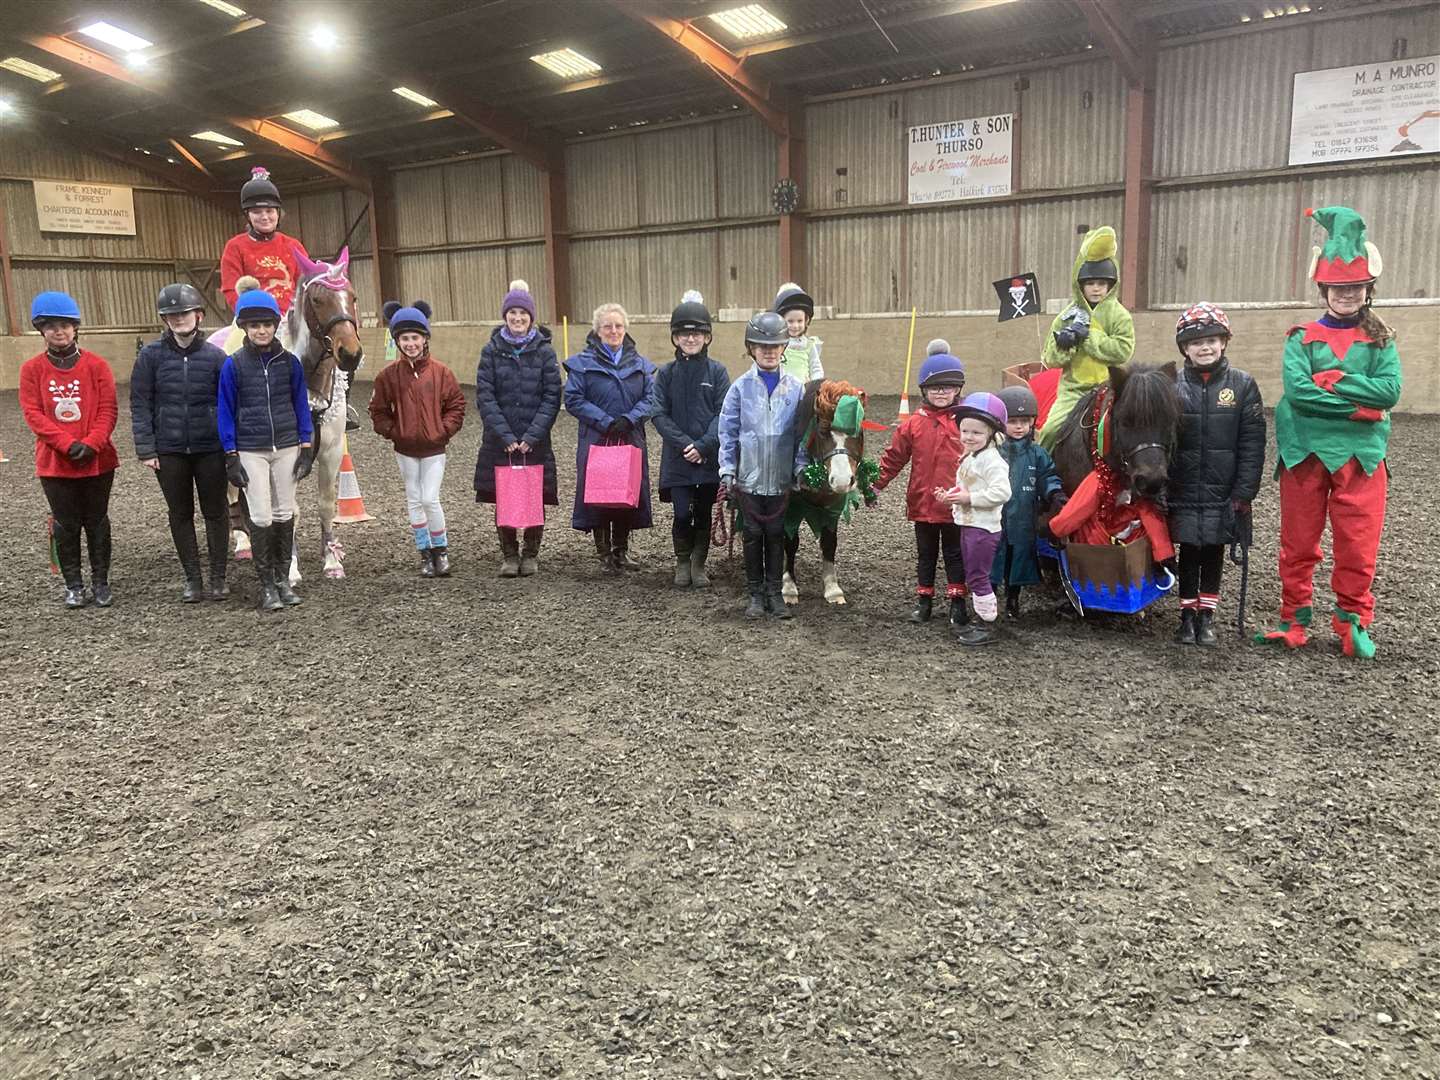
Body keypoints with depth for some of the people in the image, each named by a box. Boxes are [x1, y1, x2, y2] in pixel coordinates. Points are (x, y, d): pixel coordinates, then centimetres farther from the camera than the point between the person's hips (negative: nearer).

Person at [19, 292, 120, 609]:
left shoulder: (96, 365, -2)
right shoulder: (32, 369, 0)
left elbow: (108, 410, -5)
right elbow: (33, 413, -6)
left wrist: (91, 444, -18)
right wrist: (69, 444, -17)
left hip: (97, 460, 0)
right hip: (54, 462, 1)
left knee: (97, 521, 9)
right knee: (66, 524, 8)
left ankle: (101, 582, 19)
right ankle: (74, 585, 18)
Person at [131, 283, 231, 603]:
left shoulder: (215, 356, -1)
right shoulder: (151, 355, -1)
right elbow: (140, 405, -1)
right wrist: (146, 449, -6)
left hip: (210, 448, 0)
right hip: (168, 450, 1)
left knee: (216, 511, 8)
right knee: (180, 515, 9)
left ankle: (218, 577, 20)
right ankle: (192, 578, 20)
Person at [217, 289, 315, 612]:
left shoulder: (289, 362, 1)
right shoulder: (233, 364, -4)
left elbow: (300, 405, 6)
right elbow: (225, 412, -1)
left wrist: (306, 448, 1)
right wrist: (231, 457, -5)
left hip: (287, 447, 2)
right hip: (251, 451, -2)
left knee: (285, 513, 9)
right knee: (261, 517, -1)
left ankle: (283, 578, 21)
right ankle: (266, 585, 9)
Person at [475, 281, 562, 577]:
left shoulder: (544, 350, 1)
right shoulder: (492, 350, 2)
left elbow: (552, 397, -3)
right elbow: (485, 396, -2)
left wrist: (532, 435, -13)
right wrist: (505, 435, -12)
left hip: (535, 440, -1)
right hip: (500, 441, 1)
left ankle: (531, 554, 19)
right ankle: (509, 555, 16)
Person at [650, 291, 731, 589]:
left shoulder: (716, 371, 2)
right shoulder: (666, 373, 4)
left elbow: (723, 412, -4)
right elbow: (659, 413, -2)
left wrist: (703, 445, -16)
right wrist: (684, 443, -14)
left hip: (710, 456, 0)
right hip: (677, 458, 0)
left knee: (704, 513, 7)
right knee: (682, 514, -5)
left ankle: (699, 565, 24)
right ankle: (682, 561, 18)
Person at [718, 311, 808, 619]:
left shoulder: (796, 387, 2)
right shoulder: (741, 387, -1)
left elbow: (803, 432, 4)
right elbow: (727, 431, 1)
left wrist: (801, 469, -1)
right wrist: (727, 471, -3)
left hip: (781, 478, 1)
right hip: (748, 476, 0)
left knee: (776, 534, 8)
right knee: (753, 534, 7)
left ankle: (775, 593, 19)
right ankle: (756, 594, 18)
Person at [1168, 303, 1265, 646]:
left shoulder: (1242, 385, -2)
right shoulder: (1174, 386, -1)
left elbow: (1252, 443, -4)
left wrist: (1244, 492, -9)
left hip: (1223, 493, 0)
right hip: (1184, 491, 0)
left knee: (1214, 553, 10)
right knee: (1188, 552, 7)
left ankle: (1207, 615, 22)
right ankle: (1188, 615, 20)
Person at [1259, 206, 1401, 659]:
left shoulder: (1380, 340, 7)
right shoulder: (1302, 338, 4)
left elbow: (1390, 390, -9)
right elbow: (1295, 387, -13)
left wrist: (1333, 381, -15)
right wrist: (1357, 403, -15)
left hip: (1361, 453, 0)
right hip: (1305, 450, 0)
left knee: (1357, 546, 4)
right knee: (1298, 542, 7)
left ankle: (1353, 624, 19)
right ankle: (1294, 621, 20)